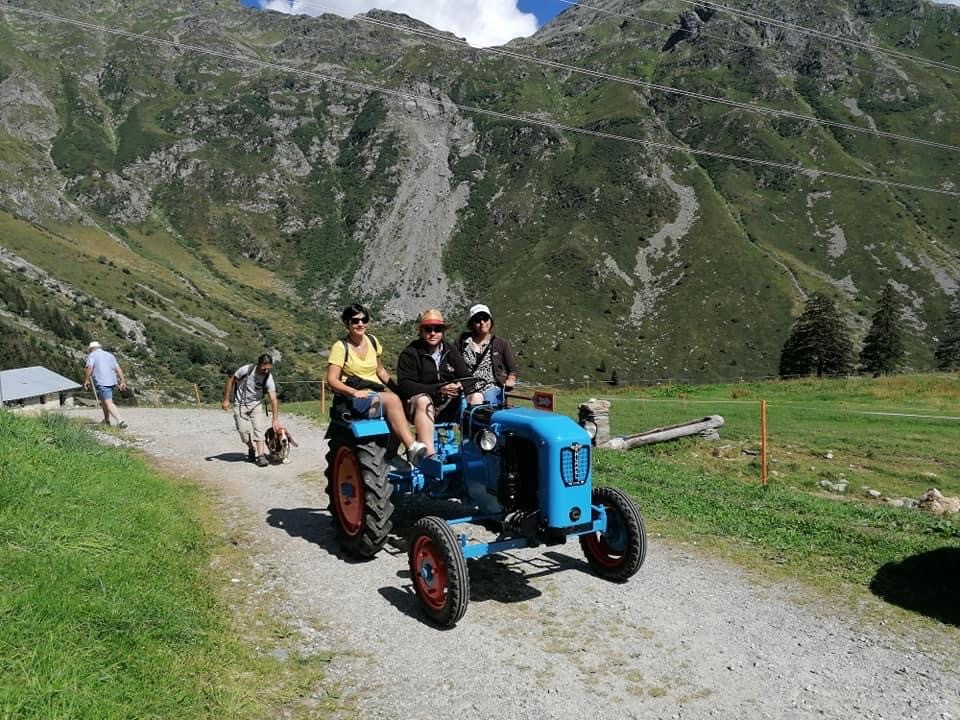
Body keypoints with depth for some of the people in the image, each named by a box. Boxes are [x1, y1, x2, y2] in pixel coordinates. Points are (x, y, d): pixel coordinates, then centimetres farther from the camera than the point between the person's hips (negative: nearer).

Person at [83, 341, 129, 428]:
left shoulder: (92, 355, 6)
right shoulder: (109, 355, 22)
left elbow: (89, 368, -11)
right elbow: (118, 369, 14)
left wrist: (86, 380, -3)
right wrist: (122, 381, 10)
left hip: (101, 383, -7)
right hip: (112, 382, 7)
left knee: (109, 403, -13)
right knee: (103, 400, 28)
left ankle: (120, 421, -28)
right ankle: (106, 420, 34)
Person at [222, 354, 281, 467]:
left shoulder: (269, 378, -19)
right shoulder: (246, 369, -22)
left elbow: (273, 399, -22)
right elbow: (231, 381, -7)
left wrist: (276, 419, -30)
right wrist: (226, 400, -5)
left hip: (256, 405, 1)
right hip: (240, 405, -1)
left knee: (259, 429, -15)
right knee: (243, 430, -6)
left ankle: (261, 456, -14)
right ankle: (251, 449, 22)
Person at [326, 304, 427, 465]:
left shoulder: (373, 341, 14)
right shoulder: (340, 346, -3)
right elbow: (332, 380, -9)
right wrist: (355, 392, -24)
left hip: (378, 393, 5)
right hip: (355, 398, -5)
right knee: (392, 400, -34)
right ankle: (412, 447, -42)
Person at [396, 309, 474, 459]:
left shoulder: (451, 351, 13)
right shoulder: (410, 354, -2)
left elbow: (467, 378, 8)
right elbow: (404, 386, -14)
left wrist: (460, 386, -19)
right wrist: (438, 389, -25)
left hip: (449, 404, 4)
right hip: (420, 403, -4)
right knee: (423, 400, -37)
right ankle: (429, 455, -49)